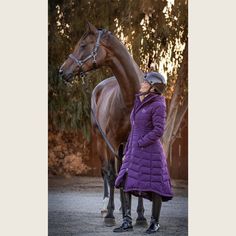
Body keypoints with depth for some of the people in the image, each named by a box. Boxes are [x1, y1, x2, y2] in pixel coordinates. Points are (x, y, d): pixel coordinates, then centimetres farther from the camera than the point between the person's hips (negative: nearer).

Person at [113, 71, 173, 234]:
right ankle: (127, 222, 4)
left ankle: (155, 222, 16)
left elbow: (159, 131, -18)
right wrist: (128, 152, 16)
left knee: (154, 187, 2)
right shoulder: (140, 103, 14)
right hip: (136, 153, 8)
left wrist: (140, 144, -16)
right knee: (126, 184, 2)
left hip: (150, 151, -8)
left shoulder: (158, 105, -11)